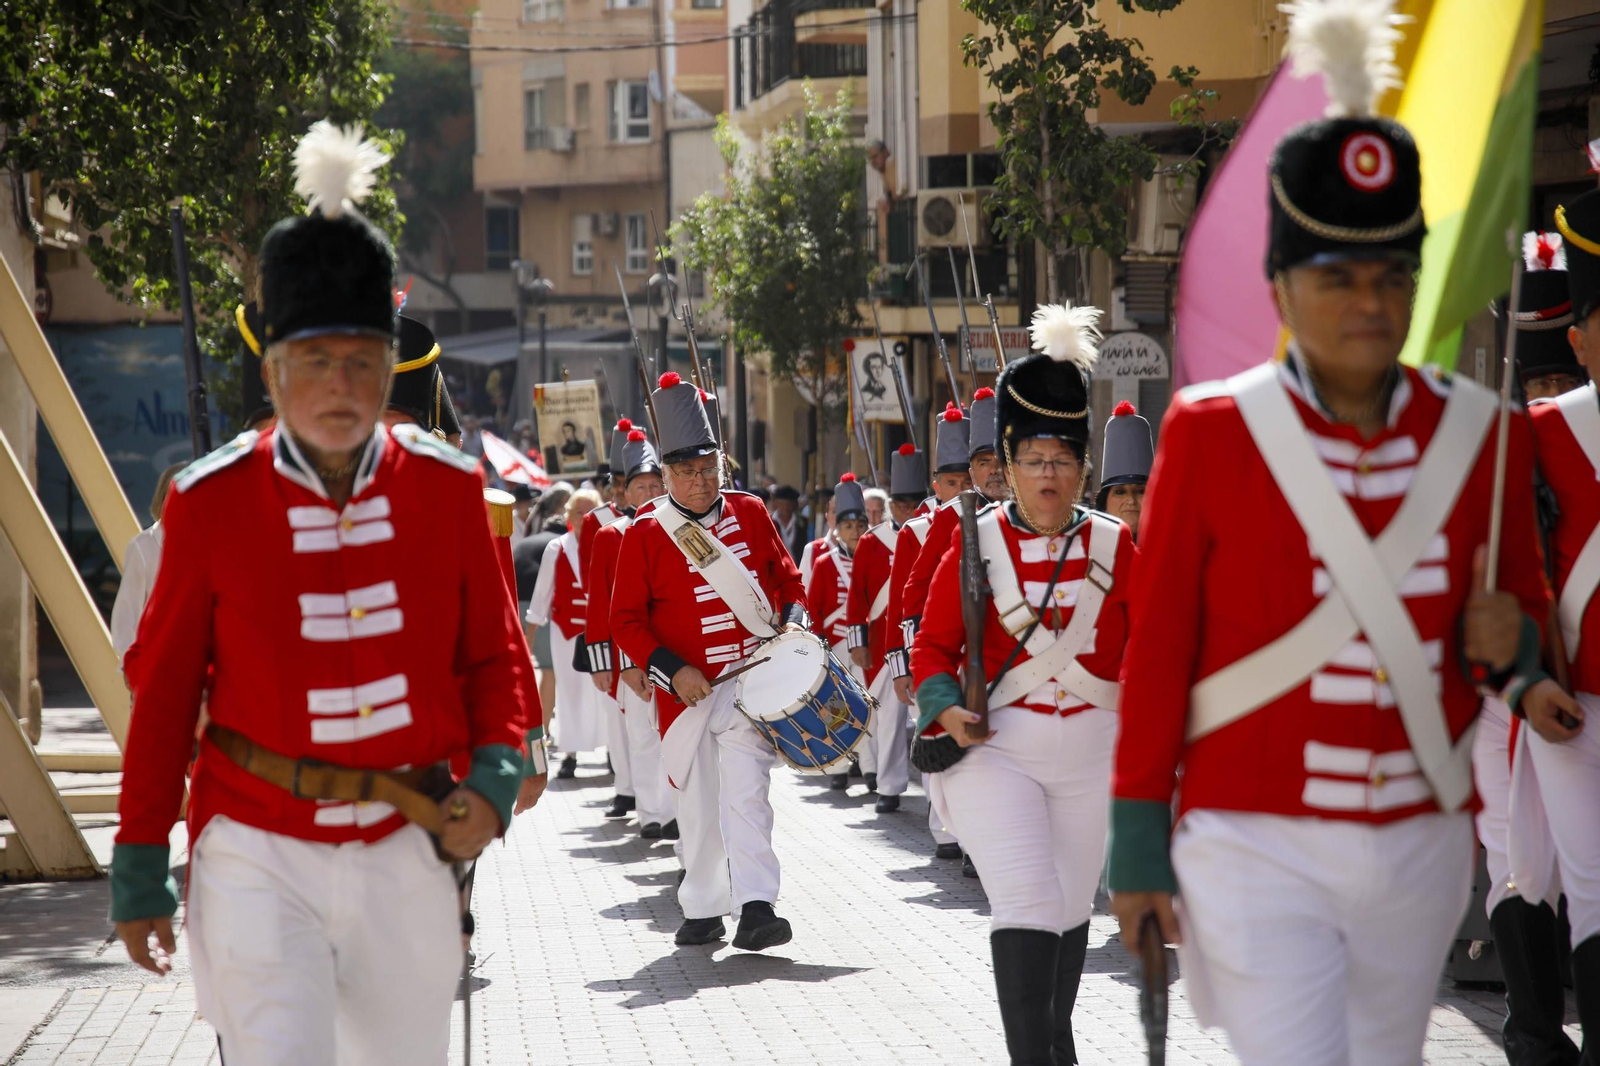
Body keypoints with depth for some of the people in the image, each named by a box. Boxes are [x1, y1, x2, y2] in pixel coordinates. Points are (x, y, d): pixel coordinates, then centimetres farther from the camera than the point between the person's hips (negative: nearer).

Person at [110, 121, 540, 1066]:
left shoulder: (447, 487, 1)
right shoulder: (212, 501, -5)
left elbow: (496, 657, 9)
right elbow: (164, 690, 1)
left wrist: (494, 778, -10)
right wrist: (140, 872, 2)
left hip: (405, 855, 3)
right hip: (258, 858, -3)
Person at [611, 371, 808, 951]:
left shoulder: (750, 513, 6)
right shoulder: (645, 534, -2)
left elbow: (787, 577, 17)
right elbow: (627, 619, -2)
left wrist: (793, 621, -2)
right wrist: (672, 670, -13)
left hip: (754, 680, 0)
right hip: (687, 688, 0)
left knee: (744, 790, -14)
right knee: (698, 802, 8)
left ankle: (756, 907, -20)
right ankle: (702, 909, 22)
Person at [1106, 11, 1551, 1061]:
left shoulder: (1481, 433, 3)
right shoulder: (1210, 432, -6)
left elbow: (1528, 605, 15)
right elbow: (1157, 652, -3)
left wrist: (1509, 647, -9)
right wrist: (1138, 850, -3)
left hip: (1421, 851, 4)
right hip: (1262, 855, -4)